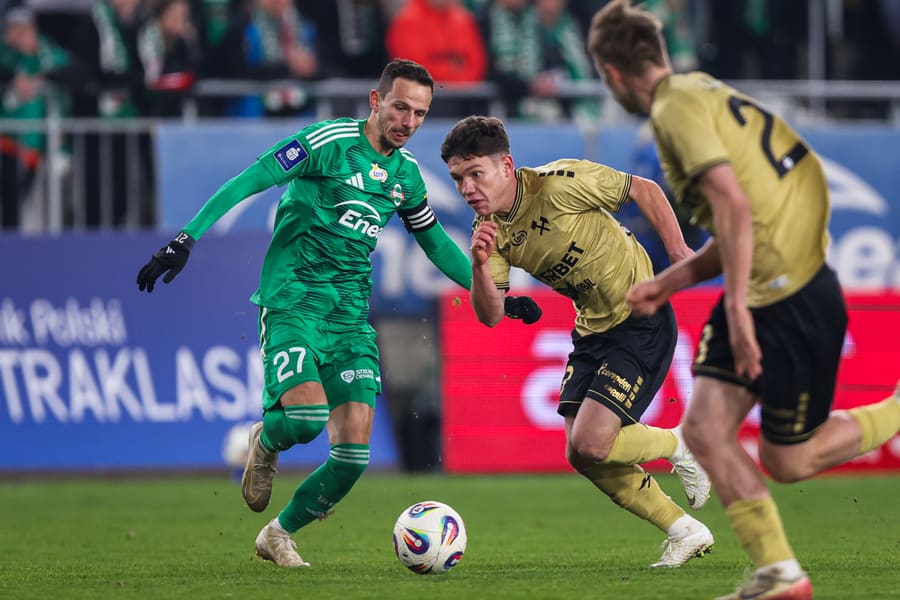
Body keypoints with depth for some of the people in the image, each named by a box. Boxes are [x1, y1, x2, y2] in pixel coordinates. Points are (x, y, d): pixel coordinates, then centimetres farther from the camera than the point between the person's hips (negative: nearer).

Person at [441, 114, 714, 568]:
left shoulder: (560, 185, -22)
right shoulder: (490, 228, -3)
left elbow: (643, 190, -10)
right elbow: (490, 315, -8)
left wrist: (677, 251, -11)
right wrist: (480, 265, -26)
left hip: (642, 320, -8)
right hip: (592, 329, 8)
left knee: (590, 444, -18)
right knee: (582, 456, 2)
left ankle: (680, 445, 10)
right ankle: (685, 533, 16)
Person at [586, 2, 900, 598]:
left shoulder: (679, 107, -15)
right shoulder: (703, 91, 16)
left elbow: (734, 203, -27)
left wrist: (737, 307, -27)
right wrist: (667, 283, 20)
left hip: (793, 299, -9)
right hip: (763, 294, 9)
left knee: (788, 460, 1)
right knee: (705, 431, 0)